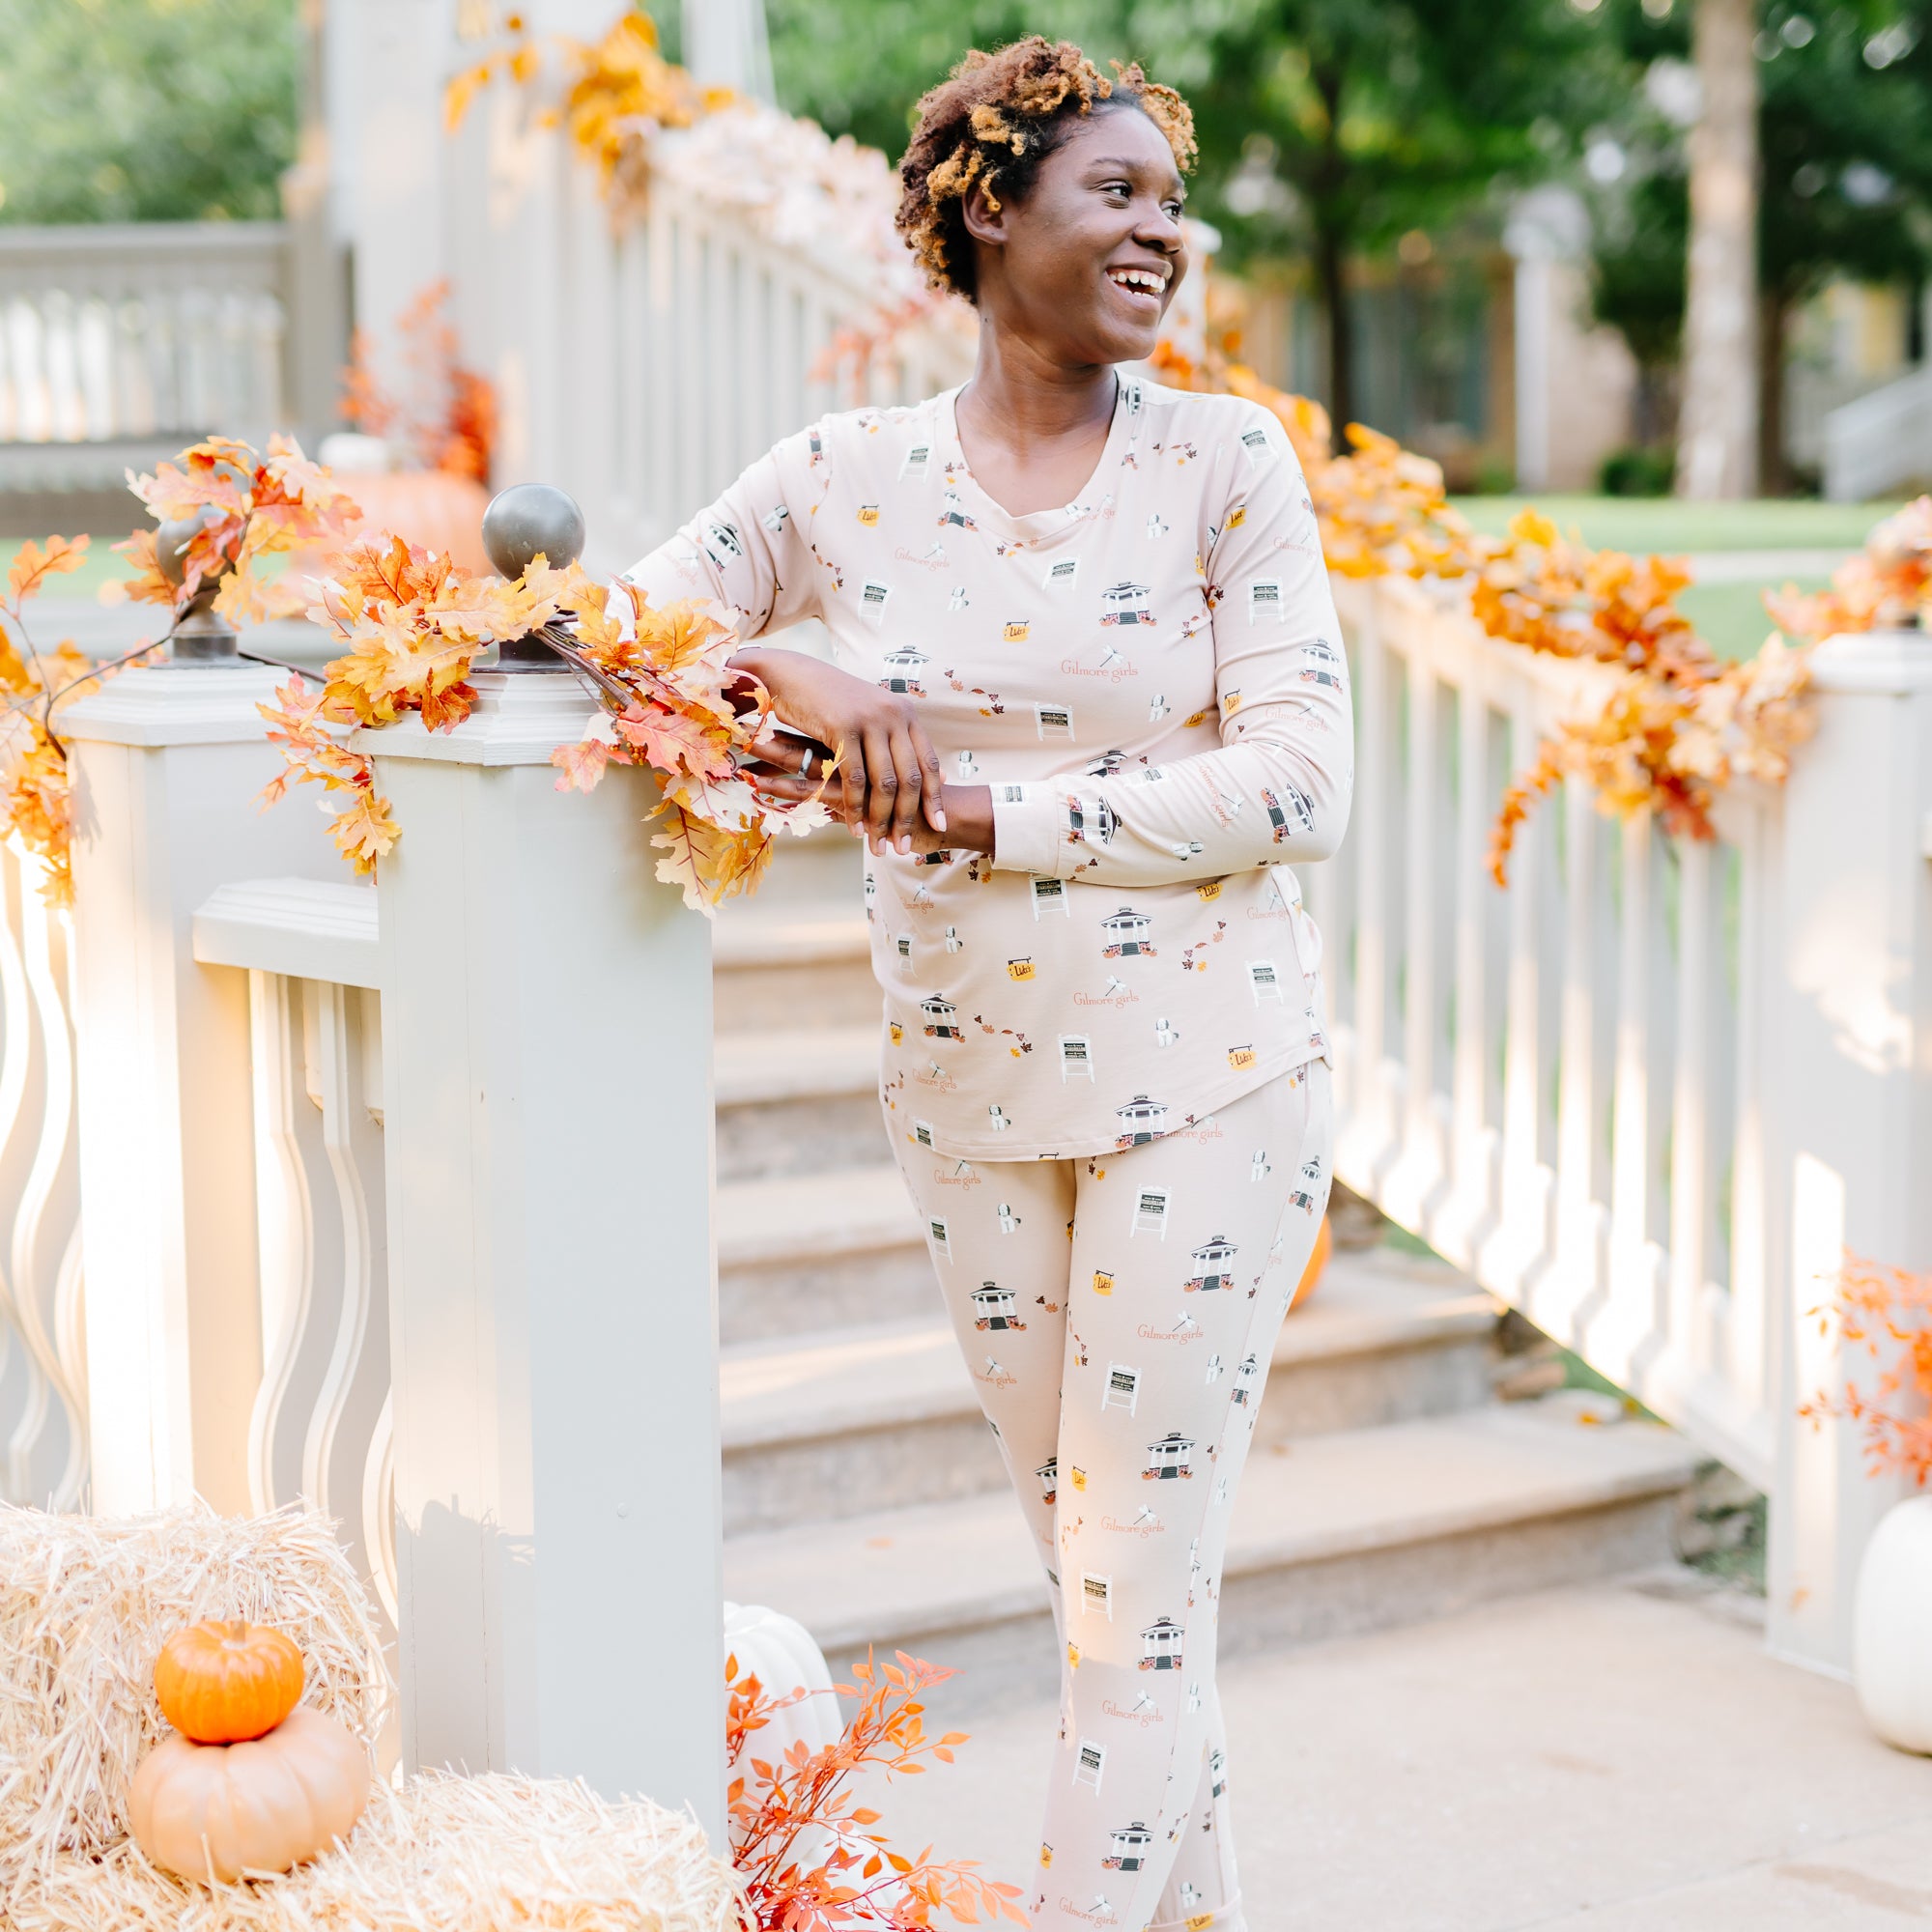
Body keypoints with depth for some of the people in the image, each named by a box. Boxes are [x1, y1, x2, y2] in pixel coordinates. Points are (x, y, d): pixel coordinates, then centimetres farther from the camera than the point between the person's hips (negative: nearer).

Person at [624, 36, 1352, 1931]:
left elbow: (1295, 778, -11)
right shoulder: (844, 475, 1)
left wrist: (987, 813, -18)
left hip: (1201, 1077, -3)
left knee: (1139, 1595, -2)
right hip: (970, 1085, 3)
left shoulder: (1227, 461, -4)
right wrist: (791, 679, -17)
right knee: (1094, 1572, 15)